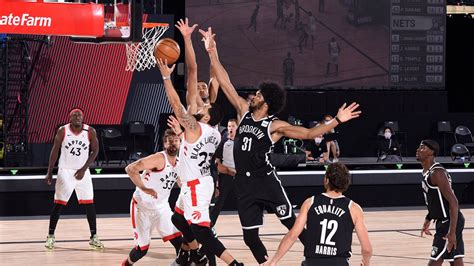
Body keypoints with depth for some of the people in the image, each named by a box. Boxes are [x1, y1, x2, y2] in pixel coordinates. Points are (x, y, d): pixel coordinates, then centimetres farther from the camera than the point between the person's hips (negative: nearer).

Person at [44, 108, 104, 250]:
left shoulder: (90, 132, -7)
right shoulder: (62, 131, -8)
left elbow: (95, 151, -1)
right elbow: (55, 151, -1)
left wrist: (84, 169, -11)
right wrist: (49, 173, -3)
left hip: (82, 172, 1)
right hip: (65, 171, -1)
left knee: (89, 204, -1)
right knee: (59, 204, -1)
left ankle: (94, 237, 7)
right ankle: (51, 236, 10)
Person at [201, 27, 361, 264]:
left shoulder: (275, 126, -8)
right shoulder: (243, 111, 5)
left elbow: (309, 133, -11)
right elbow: (225, 83, 5)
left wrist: (337, 120, -22)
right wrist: (212, 52, 2)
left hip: (266, 182, -5)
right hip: (245, 184, 5)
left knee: (293, 224, -3)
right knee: (250, 236, 5)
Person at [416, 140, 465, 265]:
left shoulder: (437, 173, -19)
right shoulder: (427, 173, 11)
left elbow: (453, 202, -24)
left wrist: (452, 232, -28)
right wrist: (428, 220, 23)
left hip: (449, 223, -10)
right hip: (443, 221, 10)